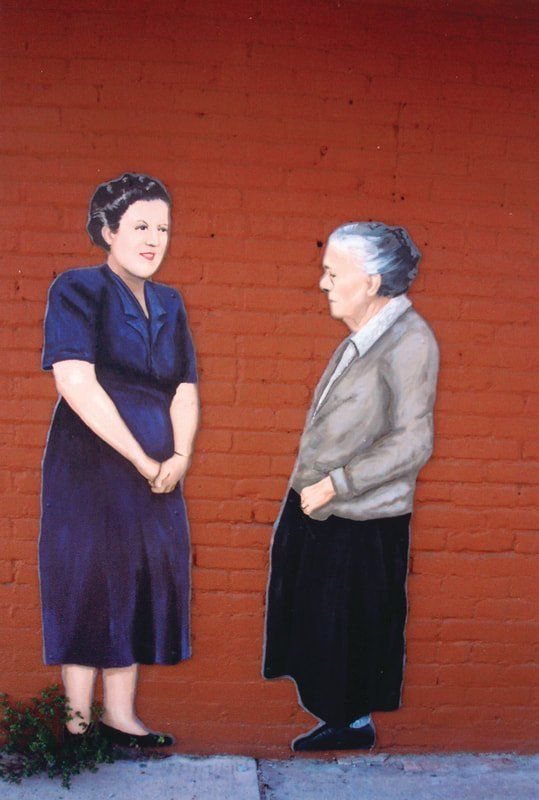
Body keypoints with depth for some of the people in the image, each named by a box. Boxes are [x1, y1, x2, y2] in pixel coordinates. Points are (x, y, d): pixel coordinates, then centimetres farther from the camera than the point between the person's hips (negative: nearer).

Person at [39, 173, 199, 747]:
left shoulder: (168, 303, 15)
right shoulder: (78, 289, -4)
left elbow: (185, 389, 9)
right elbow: (75, 382, -16)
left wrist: (180, 457, -9)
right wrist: (142, 460, -16)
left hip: (156, 473, 6)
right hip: (90, 464, -6)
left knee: (143, 587, 8)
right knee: (88, 583, -2)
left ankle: (120, 717, 18)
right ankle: (77, 723, 9)